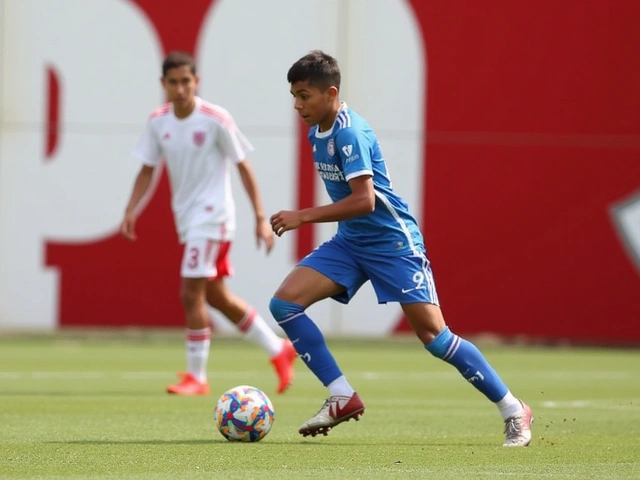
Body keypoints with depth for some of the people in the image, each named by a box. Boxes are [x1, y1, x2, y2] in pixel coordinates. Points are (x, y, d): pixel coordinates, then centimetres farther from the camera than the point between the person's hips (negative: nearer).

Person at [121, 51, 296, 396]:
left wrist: (261, 218, -12)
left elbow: (243, 167, -9)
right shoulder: (158, 121, 2)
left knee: (191, 294, -12)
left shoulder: (216, 120, -14)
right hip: (186, 220, 7)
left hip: (211, 218, -7)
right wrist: (131, 211, -5)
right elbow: (147, 170, 9)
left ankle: (196, 376, -2)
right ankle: (278, 350, 27)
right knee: (216, 296, 14)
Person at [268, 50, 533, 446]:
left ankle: (514, 412, 1)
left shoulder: (350, 133, -20)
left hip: (392, 241, -9)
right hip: (350, 241, 9)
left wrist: (303, 217, -25)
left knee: (434, 335, -11)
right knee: (284, 303, -8)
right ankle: (343, 398, -3)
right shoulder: (317, 132, 7)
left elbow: (364, 200, -28)